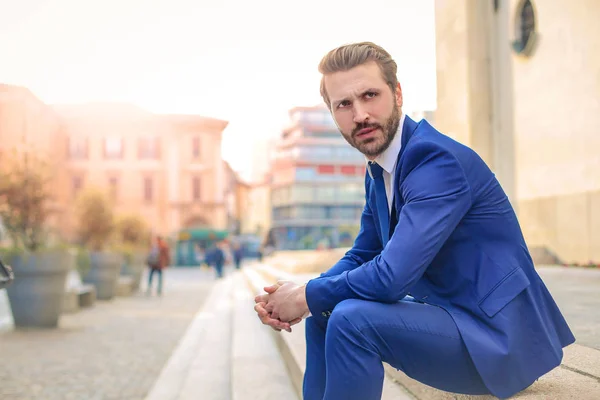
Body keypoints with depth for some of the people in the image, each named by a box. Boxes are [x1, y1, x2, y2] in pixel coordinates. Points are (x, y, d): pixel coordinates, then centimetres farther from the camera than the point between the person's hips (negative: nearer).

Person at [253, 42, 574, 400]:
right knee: (322, 315, 11)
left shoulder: (438, 158, -22)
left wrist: (307, 296, -15)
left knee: (351, 318, -26)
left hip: (497, 331, -9)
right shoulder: (378, 171, 6)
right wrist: (294, 297, -6)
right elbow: (362, 256, 12)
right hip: (448, 312, 9)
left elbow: (392, 275, -30)